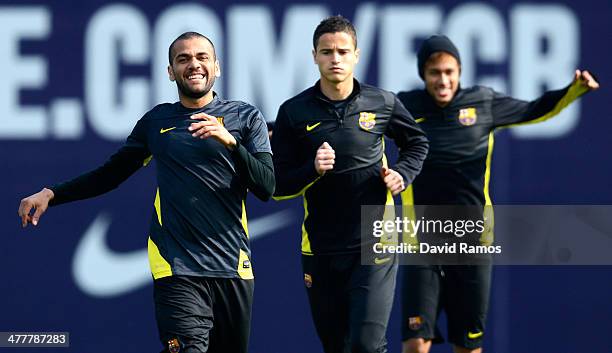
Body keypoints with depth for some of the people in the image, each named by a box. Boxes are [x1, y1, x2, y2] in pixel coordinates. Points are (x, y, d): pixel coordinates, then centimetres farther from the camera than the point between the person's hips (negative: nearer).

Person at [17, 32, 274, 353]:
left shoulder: (245, 117, 8)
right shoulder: (157, 121, 13)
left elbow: (266, 188, -2)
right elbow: (111, 174, 22)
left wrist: (230, 142, -16)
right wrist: (51, 194, 11)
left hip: (232, 267, 1)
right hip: (177, 269, -1)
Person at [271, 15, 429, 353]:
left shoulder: (382, 103, 0)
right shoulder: (294, 112, -1)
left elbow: (416, 142, 20)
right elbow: (277, 184, 0)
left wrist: (402, 173, 1)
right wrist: (312, 170, -18)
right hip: (320, 248, 2)